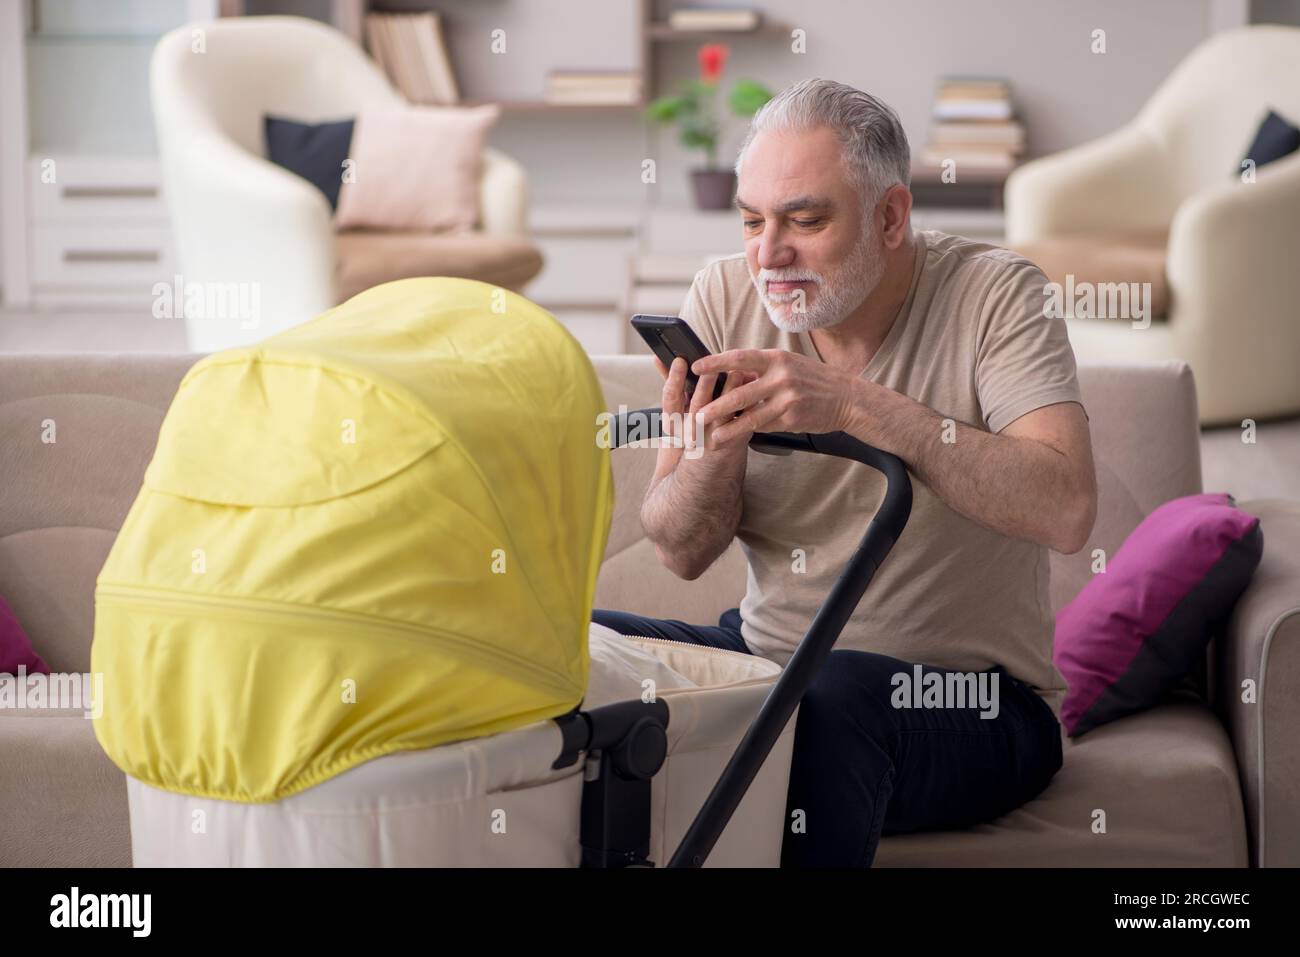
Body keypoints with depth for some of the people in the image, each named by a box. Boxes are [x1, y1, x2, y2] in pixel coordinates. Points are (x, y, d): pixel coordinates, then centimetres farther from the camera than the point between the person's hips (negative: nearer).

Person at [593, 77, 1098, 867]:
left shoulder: (994, 292, -11)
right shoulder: (727, 297, 0)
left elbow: (1066, 510, -28)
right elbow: (682, 554, -1)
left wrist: (856, 405, -32)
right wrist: (712, 448, -23)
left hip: (973, 700, -5)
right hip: (766, 655, 5)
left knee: (830, 697, -35)